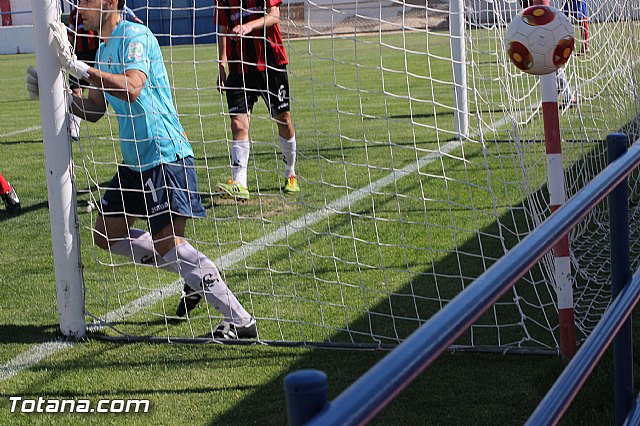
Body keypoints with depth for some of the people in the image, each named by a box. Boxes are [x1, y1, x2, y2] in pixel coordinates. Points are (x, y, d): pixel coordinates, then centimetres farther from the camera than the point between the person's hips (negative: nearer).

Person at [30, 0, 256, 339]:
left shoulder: (136, 36, -14)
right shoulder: (104, 47, 15)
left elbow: (132, 88, -32)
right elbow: (93, 111, 19)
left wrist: (75, 66, -32)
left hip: (165, 155, -10)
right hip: (135, 160, 10)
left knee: (167, 244, -16)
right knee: (106, 234, 12)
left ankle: (241, 321, -10)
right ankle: (195, 276, 20)